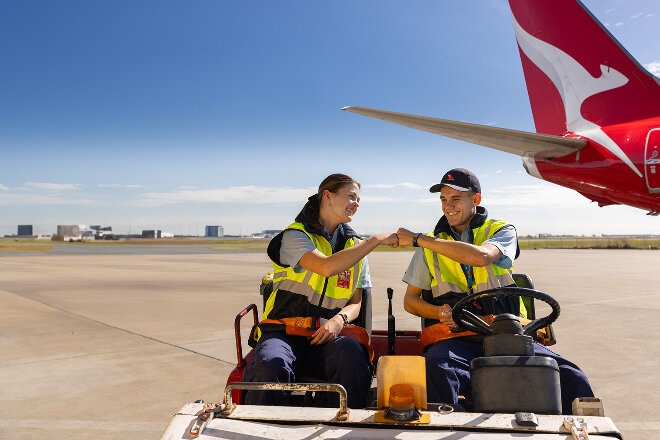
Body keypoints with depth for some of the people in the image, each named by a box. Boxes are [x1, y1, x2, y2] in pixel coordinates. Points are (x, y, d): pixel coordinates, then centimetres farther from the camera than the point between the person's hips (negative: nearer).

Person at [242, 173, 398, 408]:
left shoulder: (355, 246, 15)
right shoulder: (295, 235, -3)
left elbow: (356, 302, 14)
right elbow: (327, 267, -23)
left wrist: (340, 320, -10)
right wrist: (376, 240, -17)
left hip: (327, 336, 4)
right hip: (284, 332, -3)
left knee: (352, 353, -31)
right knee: (270, 366, -35)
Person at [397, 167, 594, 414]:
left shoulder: (501, 231, 9)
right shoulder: (431, 245, 16)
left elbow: (480, 256, -16)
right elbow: (410, 300, 17)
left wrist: (418, 239, -14)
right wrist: (440, 313, -6)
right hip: (455, 337, 0)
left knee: (572, 379, -21)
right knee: (436, 371, -36)